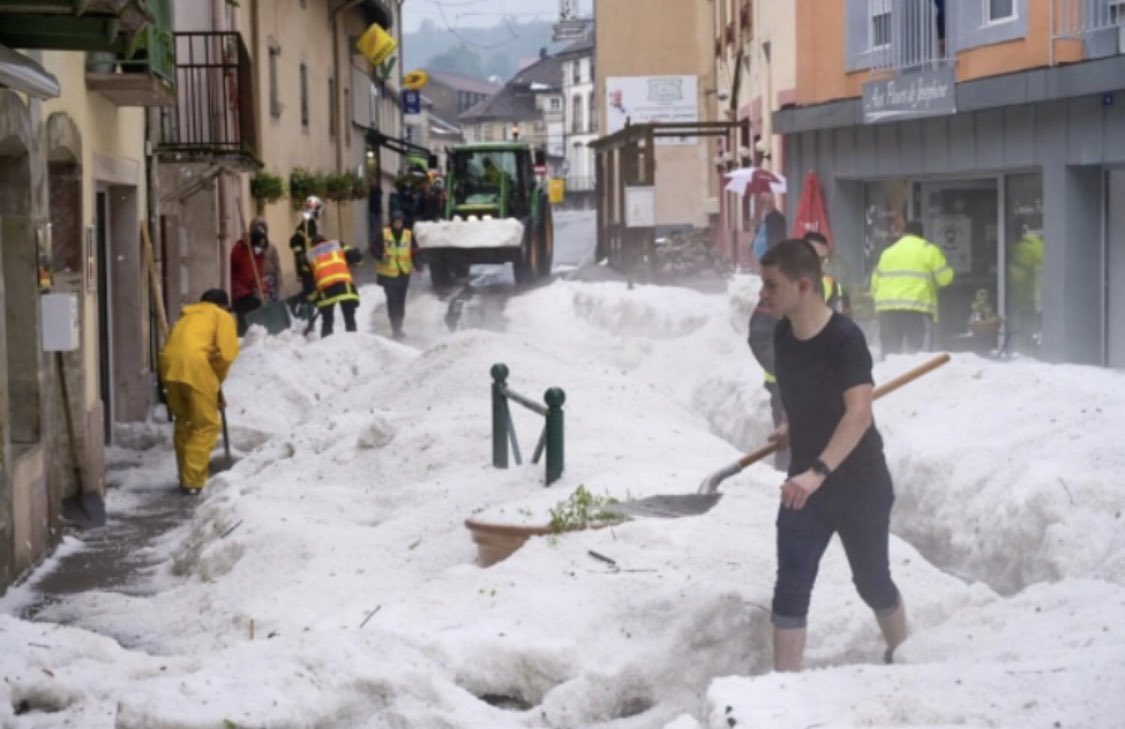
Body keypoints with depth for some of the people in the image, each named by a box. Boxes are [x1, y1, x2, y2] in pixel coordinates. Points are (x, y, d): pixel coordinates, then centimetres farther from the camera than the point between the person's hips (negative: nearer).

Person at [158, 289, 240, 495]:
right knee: (206, 425, 4)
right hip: (195, 365, -6)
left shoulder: (188, 316, 35)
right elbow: (226, 353, 1)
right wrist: (218, 382, 15)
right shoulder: (223, 316, 17)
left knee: (183, 422, 21)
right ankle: (193, 480, -1)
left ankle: (186, 478, 26)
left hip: (169, 364, 6)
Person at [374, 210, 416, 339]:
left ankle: (398, 328, 21)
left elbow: (415, 252, 8)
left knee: (401, 302, 10)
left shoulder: (408, 235, 3)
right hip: (388, 274, -3)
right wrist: (381, 257, -22)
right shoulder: (384, 234, -4)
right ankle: (395, 328, -7)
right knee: (392, 301, -9)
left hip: (403, 274, 3)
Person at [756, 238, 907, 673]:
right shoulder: (783, 335, -2)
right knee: (790, 588, -4)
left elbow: (859, 414, -35)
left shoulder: (845, 339, -24)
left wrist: (818, 472, -43)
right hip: (804, 484, 5)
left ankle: (901, 661, 39)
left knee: (872, 583, 12)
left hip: (860, 484, -5)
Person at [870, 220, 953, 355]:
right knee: (915, 352, -5)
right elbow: (944, 277, 2)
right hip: (917, 308, -4)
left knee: (890, 351, 5)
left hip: (887, 308, 4)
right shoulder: (928, 250, 6)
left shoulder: (887, 252, 19)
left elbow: (875, 282, 17)